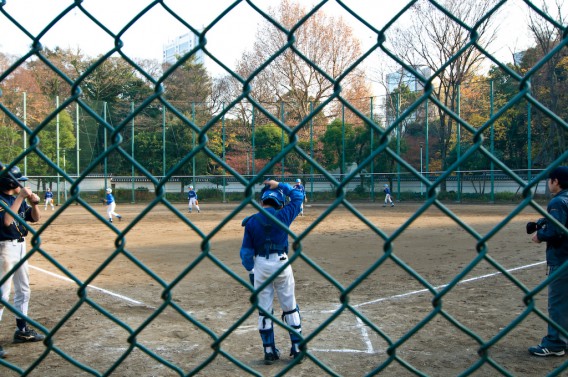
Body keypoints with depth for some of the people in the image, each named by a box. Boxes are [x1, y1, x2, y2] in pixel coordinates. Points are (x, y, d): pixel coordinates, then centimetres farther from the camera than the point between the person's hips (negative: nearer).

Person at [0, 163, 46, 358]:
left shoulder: (18, 199, 8)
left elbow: (35, 218, 12)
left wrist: (34, 202, -6)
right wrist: (20, 198, -27)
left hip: (20, 246, 9)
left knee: (23, 290, 18)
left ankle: (22, 330, 31)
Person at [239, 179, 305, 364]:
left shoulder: (251, 221, -4)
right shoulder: (283, 215, -6)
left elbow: (246, 251, -2)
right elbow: (298, 195, 9)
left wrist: (251, 271, 8)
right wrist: (279, 185, 12)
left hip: (260, 266, 1)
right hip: (282, 263, 0)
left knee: (264, 309, 10)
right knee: (290, 307, 11)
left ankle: (269, 351, 14)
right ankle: (297, 348, 14)